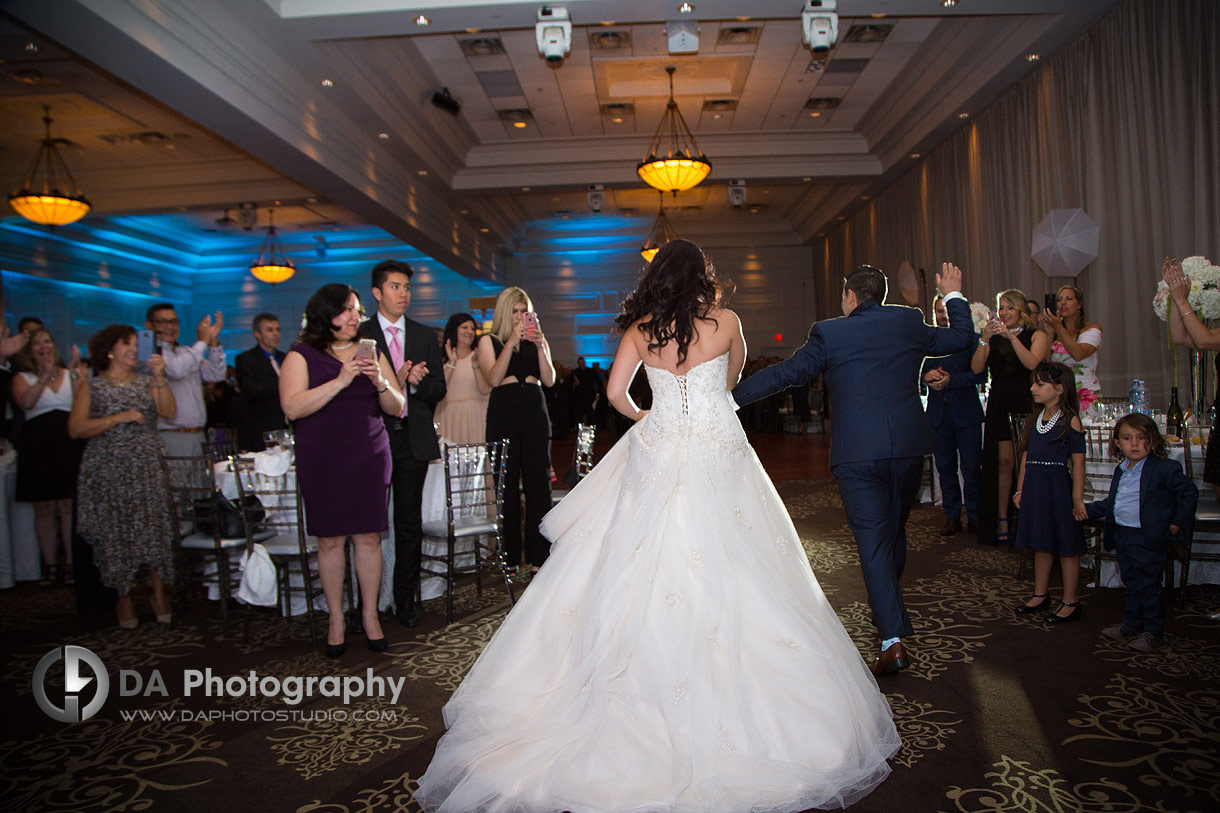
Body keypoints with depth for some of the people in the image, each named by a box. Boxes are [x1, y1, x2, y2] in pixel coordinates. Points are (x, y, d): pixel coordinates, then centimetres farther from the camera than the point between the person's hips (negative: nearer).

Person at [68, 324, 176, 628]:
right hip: (108, 470, -1)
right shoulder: (91, 386, 7)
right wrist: (119, 418, -14)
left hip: (147, 466, 1)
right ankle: (124, 599, 11)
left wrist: (160, 377, -12)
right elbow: (75, 428, -4)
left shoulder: (147, 382, 14)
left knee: (153, 529, -5)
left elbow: (168, 412, -3)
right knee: (115, 534, -1)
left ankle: (159, 594, 5)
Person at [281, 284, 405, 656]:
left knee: (368, 537, 2)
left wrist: (381, 382, -13)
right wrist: (340, 381, -19)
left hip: (369, 458, 2)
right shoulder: (301, 356, 1)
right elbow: (292, 408, -14)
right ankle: (336, 618, 17)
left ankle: (370, 615, 16)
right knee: (330, 540, 2)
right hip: (322, 462, -2)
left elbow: (396, 408, 7)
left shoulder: (370, 353, 10)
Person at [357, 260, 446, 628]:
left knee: (409, 522, 7)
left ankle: (406, 599, 18)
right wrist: (393, 383, -20)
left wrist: (415, 382, -11)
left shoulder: (425, 336, 13)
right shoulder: (359, 335, 2)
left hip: (413, 438, 3)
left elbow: (438, 389, 9)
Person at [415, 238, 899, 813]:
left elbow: (615, 393, 4)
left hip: (657, 459, 2)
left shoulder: (639, 330, 2)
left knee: (642, 579, 7)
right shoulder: (725, 322, 0)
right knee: (725, 578, 3)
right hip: (720, 462, -1)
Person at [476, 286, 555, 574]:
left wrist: (540, 345, -8)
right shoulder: (489, 341, 7)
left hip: (535, 413, 2)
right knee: (506, 485, 0)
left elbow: (550, 380, 3)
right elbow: (493, 378, -8)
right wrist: (512, 341, -13)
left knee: (538, 483, -1)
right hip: (503, 413, -2)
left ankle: (538, 556, 5)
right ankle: (509, 557, 10)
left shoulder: (537, 340, 14)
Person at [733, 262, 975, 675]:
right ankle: (888, 606, 42)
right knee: (895, 529, 21)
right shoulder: (909, 322, 6)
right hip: (908, 448, 4)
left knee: (873, 541, -1)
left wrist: (731, 395, 4)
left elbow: (782, 374, -5)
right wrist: (953, 294, 37)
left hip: (857, 454, -4)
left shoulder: (829, 333, -5)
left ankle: (893, 639, -5)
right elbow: (961, 337, 21)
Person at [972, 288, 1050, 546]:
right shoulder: (993, 338, 13)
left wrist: (1011, 336, -20)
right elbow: (976, 369, -2)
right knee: (1004, 461, -1)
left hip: (1026, 406, -2)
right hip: (1000, 407, 2)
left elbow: (1032, 363, -13)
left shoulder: (1036, 336, 6)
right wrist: (984, 340, -15)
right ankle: (1001, 520, 2)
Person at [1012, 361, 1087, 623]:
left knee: (1066, 546, 2)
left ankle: (1070, 602, 12)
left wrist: (1077, 499, -13)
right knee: (1041, 544, 16)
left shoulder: (1070, 421, -9)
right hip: (1035, 488, 7)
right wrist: (1020, 490, 14)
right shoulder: (1034, 420, 10)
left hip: (1059, 487, -6)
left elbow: (1078, 463, -10)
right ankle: (1041, 594, 28)